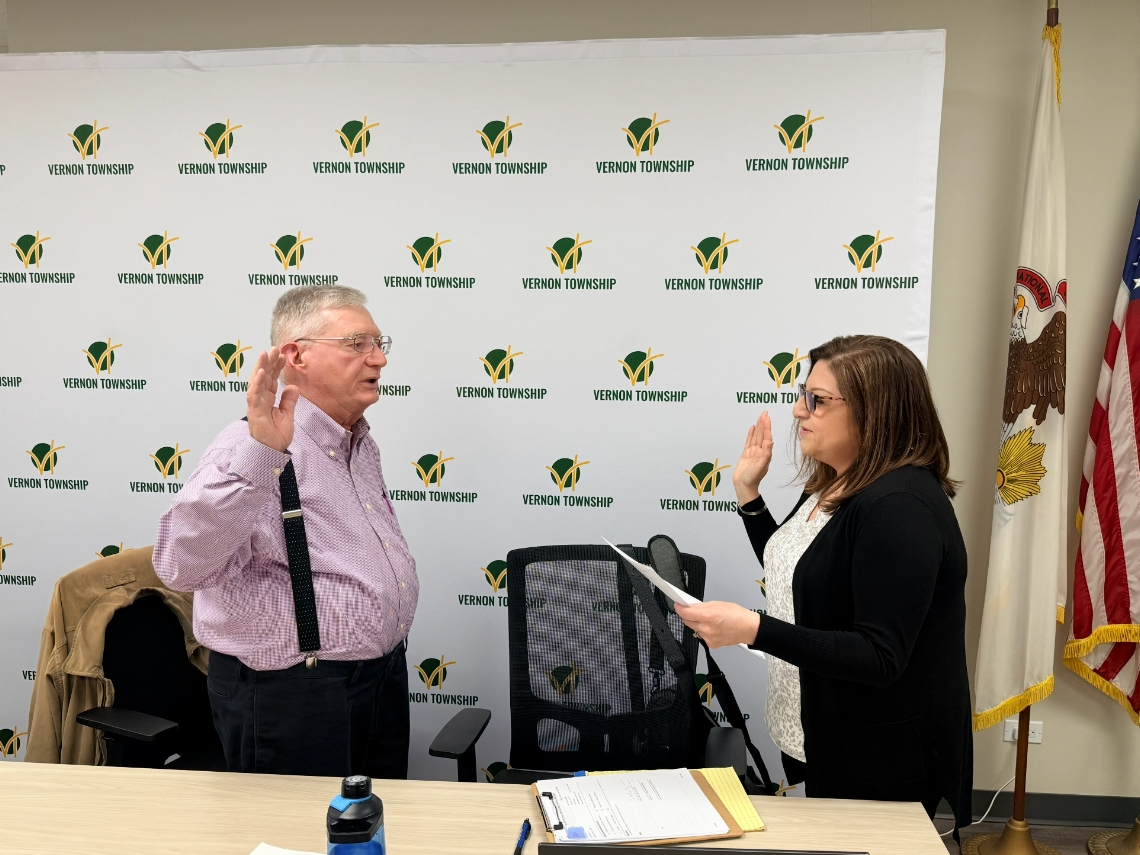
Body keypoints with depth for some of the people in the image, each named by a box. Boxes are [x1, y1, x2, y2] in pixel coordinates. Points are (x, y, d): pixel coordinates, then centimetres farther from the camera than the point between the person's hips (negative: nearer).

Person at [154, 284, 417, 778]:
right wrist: (258, 453, -43)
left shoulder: (362, 444, 9)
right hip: (292, 689, -8)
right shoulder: (255, 449, -19)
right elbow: (181, 566, -35)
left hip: (384, 678, 8)